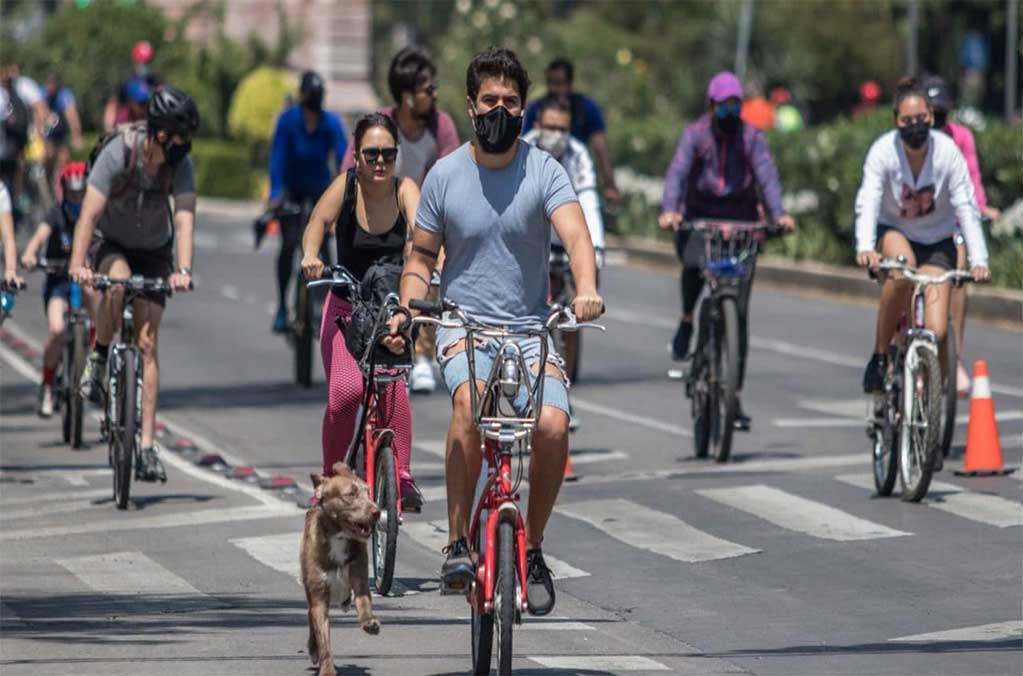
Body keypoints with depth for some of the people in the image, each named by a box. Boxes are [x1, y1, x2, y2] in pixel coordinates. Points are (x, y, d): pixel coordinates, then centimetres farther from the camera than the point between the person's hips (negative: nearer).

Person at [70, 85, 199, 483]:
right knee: (117, 282, -38)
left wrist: (183, 270, -45)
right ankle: (98, 357, -11)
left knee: (148, 344, -7)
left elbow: (184, 218, -29)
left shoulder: (181, 164, -19)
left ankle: (147, 445, -7)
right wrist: (77, 264, -45)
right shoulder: (118, 153, -26)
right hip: (111, 244, -2)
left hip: (154, 252, 2)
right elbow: (90, 212, -32)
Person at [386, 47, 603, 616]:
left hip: (530, 328, 0)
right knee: (471, 401, -34)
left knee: (553, 423, -25)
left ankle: (532, 547, -1)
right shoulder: (445, 176, 2)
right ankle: (458, 542, -26)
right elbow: (421, 256, 12)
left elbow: (575, 234, -18)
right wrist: (407, 312, -7)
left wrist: (586, 289, -38)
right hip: (463, 326, 0)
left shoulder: (544, 171, -2)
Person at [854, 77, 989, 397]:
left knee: (936, 332, -14)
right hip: (893, 234, -1)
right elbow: (867, 203, -29)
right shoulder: (883, 151, -20)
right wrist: (865, 247, -47)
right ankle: (879, 356, -24)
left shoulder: (948, 151, -18)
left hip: (936, 242, 1)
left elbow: (966, 208, -21)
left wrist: (978, 260, -32)